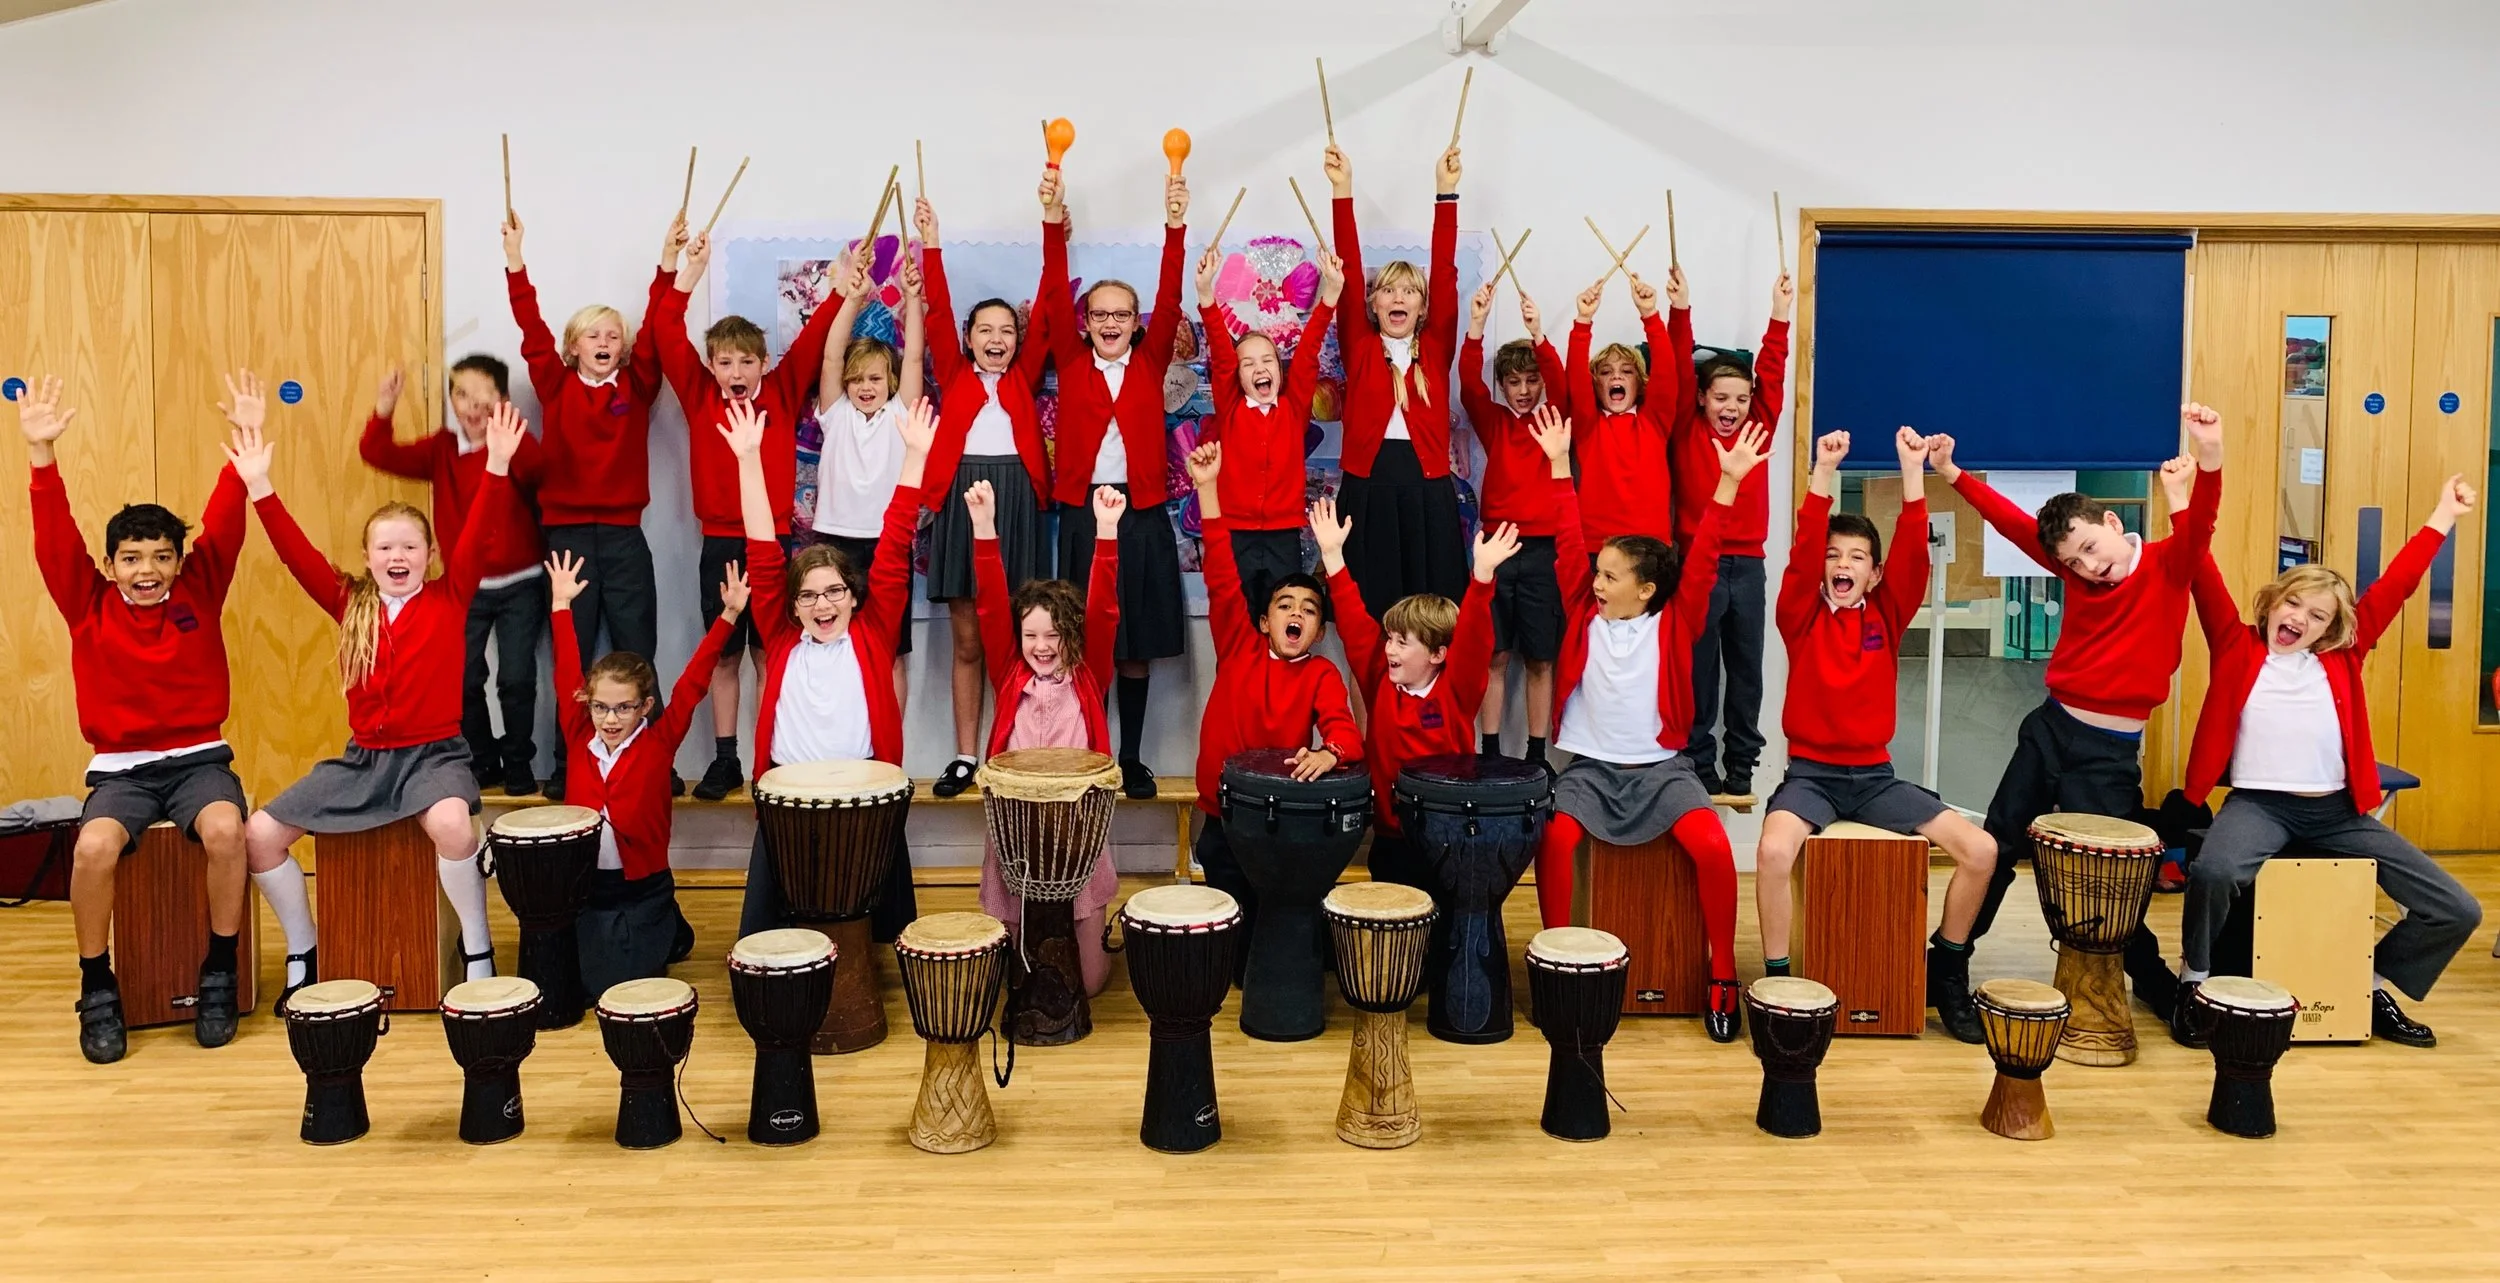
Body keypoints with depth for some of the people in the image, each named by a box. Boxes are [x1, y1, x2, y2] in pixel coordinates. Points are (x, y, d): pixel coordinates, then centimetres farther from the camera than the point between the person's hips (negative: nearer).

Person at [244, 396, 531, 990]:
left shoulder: (449, 598, 0)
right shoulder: (351, 604, 8)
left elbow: (477, 536, -12)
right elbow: (299, 556, 1)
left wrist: (498, 465, -25)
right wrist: (258, 486, -9)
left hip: (433, 753, -4)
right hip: (362, 757, 5)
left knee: (450, 822, -36)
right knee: (259, 834, -5)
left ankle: (477, 947, -16)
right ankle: (304, 948, 15)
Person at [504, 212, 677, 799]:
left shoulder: (637, 387, 6)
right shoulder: (556, 387, 6)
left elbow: (656, 331, -4)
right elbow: (532, 331, -3)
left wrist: (667, 265, -12)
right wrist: (516, 263, -11)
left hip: (625, 535, 0)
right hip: (568, 533, 0)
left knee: (637, 653, 2)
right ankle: (568, 765, 12)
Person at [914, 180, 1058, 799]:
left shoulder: (1024, 374, 10)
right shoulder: (954, 374, 11)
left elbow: (1048, 303, 2)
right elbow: (939, 311, 0)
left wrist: (1053, 225, -6)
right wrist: (930, 243, -12)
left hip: (1017, 499, 0)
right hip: (960, 501, 0)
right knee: (967, 639, 5)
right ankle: (965, 756, 10)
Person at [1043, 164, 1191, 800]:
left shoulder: (1149, 363, 8)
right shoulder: (1072, 363, 7)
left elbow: (1169, 301, -4)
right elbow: (1055, 298, -5)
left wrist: (1175, 228, -16)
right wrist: (1055, 226, -17)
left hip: (1142, 515, 1)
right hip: (1082, 514, -1)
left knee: (1137, 648, 6)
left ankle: (1132, 760, 15)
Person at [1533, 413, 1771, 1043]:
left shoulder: (1672, 624, -1)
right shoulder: (1585, 616, 4)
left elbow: (1701, 562, -10)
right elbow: (1569, 546, -1)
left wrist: (1728, 484, -18)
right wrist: (1561, 466, -4)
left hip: (1661, 767, -1)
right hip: (1590, 767, 1)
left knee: (1711, 844, -23)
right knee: (1555, 837, -26)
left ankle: (1723, 974, -5)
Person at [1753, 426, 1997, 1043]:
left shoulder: (1887, 615, 6)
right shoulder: (1802, 616, 0)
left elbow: (1913, 553, -8)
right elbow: (1802, 551, -16)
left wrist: (1912, 469, -18)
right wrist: (1824, 471, -25)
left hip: (1876, 776, 3)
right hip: (1810, 773, -3)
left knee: (1981, 849, -10)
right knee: (1774, 849, -34)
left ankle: (1945, 973, 10)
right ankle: (1778, 980, -15)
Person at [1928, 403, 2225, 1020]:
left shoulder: (2168, 565, -8)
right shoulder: (2075, 569, 2)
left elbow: (2198, 526, -27)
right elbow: (2014, 522, 4)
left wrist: (2208, 464, -46)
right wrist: (1953, 475, -3)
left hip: (2112, 752, -4)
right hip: (2049, 727, 5)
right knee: (1996, 844, 12)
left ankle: (2153, 979, 18)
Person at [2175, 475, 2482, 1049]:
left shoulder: (2342, 658, 12)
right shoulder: (2238, 647, 6)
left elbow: (2394, 586, 12)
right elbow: (2206, 582, -3)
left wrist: (2442, 517, 12)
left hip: (2337, 810, 4)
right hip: (2258, 803, -4)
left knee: (2456, 911, -2)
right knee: (2215, 870, -38)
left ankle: (2373, 986, 23)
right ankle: (2195, 984, -12)